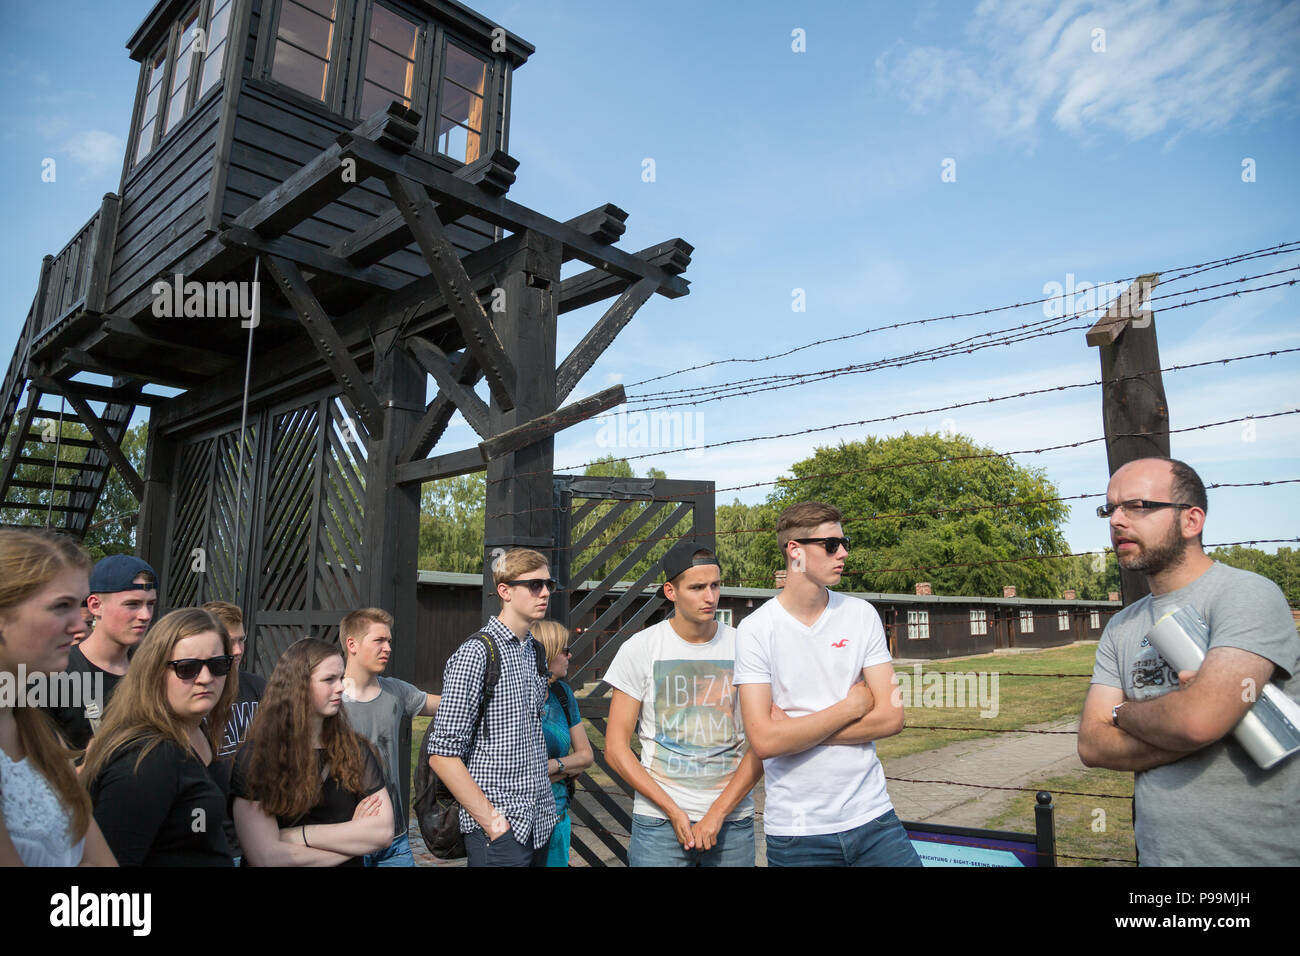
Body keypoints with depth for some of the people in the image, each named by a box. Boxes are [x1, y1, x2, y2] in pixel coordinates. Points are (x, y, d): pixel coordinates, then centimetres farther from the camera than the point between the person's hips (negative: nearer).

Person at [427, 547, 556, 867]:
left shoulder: (535, 652, 10)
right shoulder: (475, 654, -14)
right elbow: (442, 754, -17)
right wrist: (491, 820, -16)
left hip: (540, 825, 7)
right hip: (500, 830, -7)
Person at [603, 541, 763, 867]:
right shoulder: (640, 648, -4)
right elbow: (616, 748, -3)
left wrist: (718, 813, -9)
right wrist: (674, 812, -9)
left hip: (733, 817, 1)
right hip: (659, 819, -1)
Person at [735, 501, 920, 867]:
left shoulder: (861, 614, 0)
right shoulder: (756, 628, -10)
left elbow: (891, 717, -5)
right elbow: (764, 740, -18)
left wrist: (797, 729, -13)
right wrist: (851, 706, -11)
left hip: (871, 814, 3)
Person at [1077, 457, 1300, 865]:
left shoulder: (1248, 594, -16)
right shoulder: (1121, 628, 4)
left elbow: (1198, 719, -31)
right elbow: (1092, 745, -5)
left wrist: (1123, 711, -10)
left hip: (1253, 852, -6)